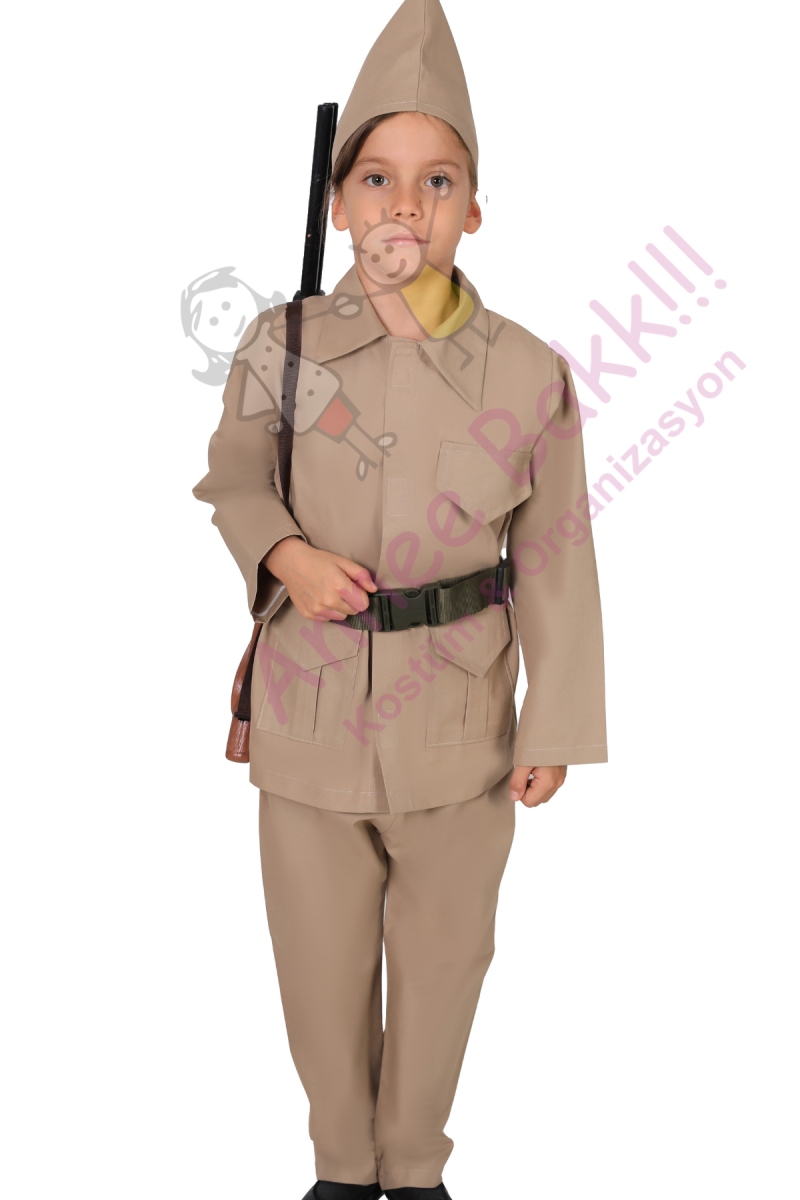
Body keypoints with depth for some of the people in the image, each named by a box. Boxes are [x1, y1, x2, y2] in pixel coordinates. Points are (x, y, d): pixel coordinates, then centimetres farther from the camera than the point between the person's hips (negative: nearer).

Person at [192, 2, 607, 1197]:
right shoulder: (281, 346, -7)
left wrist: (554, 729, 0)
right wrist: (284, 553, -15)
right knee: (322, 963, 15)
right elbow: (231, 485, 7)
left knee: (442, 959, 16)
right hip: (310, 716, 1)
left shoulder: (529, 374, -8)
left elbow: (553, 561, -2)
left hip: (460, 726, 0)